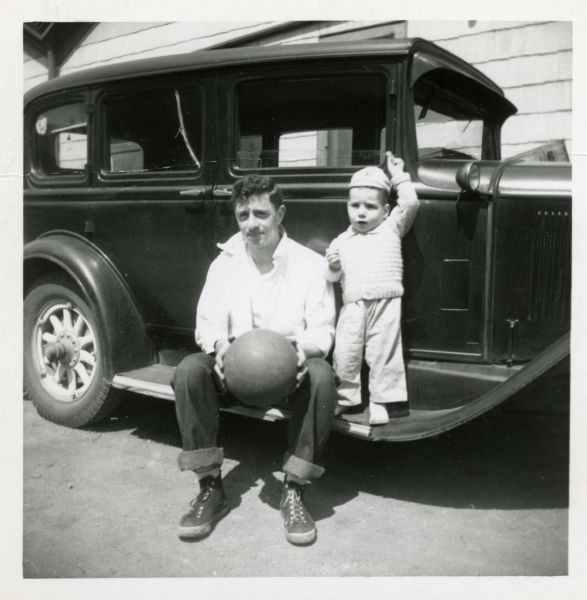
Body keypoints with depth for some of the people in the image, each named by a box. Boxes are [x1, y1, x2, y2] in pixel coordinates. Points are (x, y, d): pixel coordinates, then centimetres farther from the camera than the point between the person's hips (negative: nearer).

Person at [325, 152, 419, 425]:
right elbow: (333, 278, 15)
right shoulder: (341, 241, 14)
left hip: (386, 303, -2)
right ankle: (346, 396, 21)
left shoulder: (391, 228, 10)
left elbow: (410, 203, -2)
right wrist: (333, 266, -6)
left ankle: (379, 402, 13)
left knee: (382, 354, 1)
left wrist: (398, 176, 4)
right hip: (352, 306, 2)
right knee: (345, 354, 1)